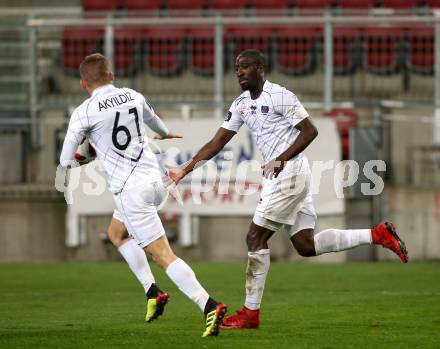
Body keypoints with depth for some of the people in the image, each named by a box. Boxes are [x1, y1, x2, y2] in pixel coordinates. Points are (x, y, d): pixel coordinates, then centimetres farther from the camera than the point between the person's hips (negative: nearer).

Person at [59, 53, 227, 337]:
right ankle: (153, 291, 16)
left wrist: (76, 162, 24)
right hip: (156, 181, 7)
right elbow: (152, 119, 34)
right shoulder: (134, 97, 9)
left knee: (163, 255, -10)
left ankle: (209, 306, -23)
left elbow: (66, 161, -1)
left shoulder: (84, 113, -8)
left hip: (130, 189, -7)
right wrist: (165, 133, 57)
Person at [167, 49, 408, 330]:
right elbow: (217, 143, 17)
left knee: (256, 239, -7)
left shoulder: (279, 96, -10)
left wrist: (282, 159, -20)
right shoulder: (242, 104, 15)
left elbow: (310, 131, -12)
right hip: (283, 177, 9)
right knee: (306, 246, 7)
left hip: (290, 173, -9)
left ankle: (251, 313, -1)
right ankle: (378, 235, 13)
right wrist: (185, 170, 10)